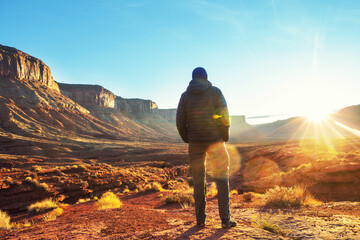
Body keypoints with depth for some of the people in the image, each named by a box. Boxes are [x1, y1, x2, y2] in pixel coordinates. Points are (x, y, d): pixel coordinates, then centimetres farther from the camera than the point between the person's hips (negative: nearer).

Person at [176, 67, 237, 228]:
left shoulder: (185, 95, 6)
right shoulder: (215, 92, 0)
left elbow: (180, 121, 1)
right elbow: (224, 117, -7)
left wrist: (187, 140, 12)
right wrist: (225, 136, 5)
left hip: (195, 142, 2)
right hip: (214, 141, -2)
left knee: (198, 181, 10)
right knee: (222, 178, 6)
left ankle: (200, 219, 14)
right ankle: (225, 219, 5)